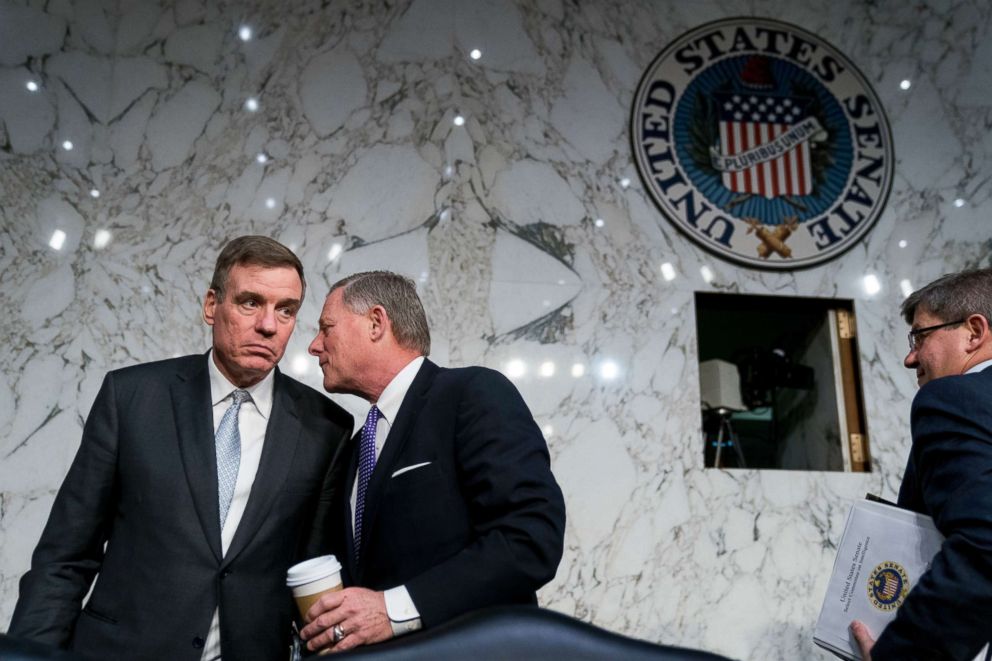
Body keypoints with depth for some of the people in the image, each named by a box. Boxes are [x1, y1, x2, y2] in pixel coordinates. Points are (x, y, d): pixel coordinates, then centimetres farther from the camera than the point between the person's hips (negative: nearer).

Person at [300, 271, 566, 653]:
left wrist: (396, 608, -24)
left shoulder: (477, 394, -12)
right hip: (379, 650, 7)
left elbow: (533, 536, -22)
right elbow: (362, 572, 16)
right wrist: (324, 628, -3)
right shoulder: (355, 452, 13)